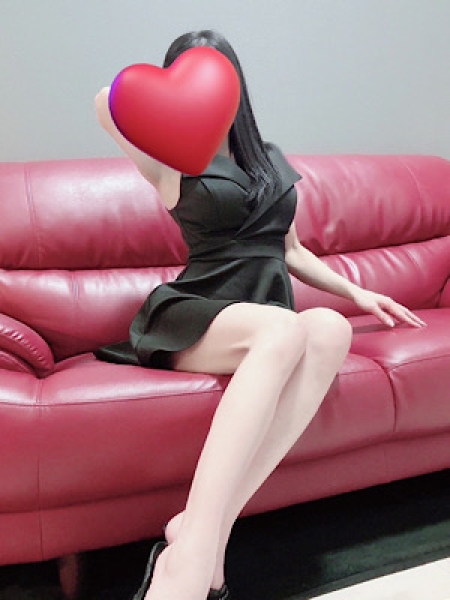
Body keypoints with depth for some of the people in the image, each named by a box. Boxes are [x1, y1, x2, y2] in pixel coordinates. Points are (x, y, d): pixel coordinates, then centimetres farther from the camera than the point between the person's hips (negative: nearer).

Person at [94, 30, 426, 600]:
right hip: (194, 318, -4)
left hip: (270, 322, 4)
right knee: (285, 328, -38)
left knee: (331, 328, -32)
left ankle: (205, 526, -37)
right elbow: (110, 104, -12)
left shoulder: (275, 163, 24)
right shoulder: (172, 162, 9)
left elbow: (289, 250, 29)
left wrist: (356, 291, 23)